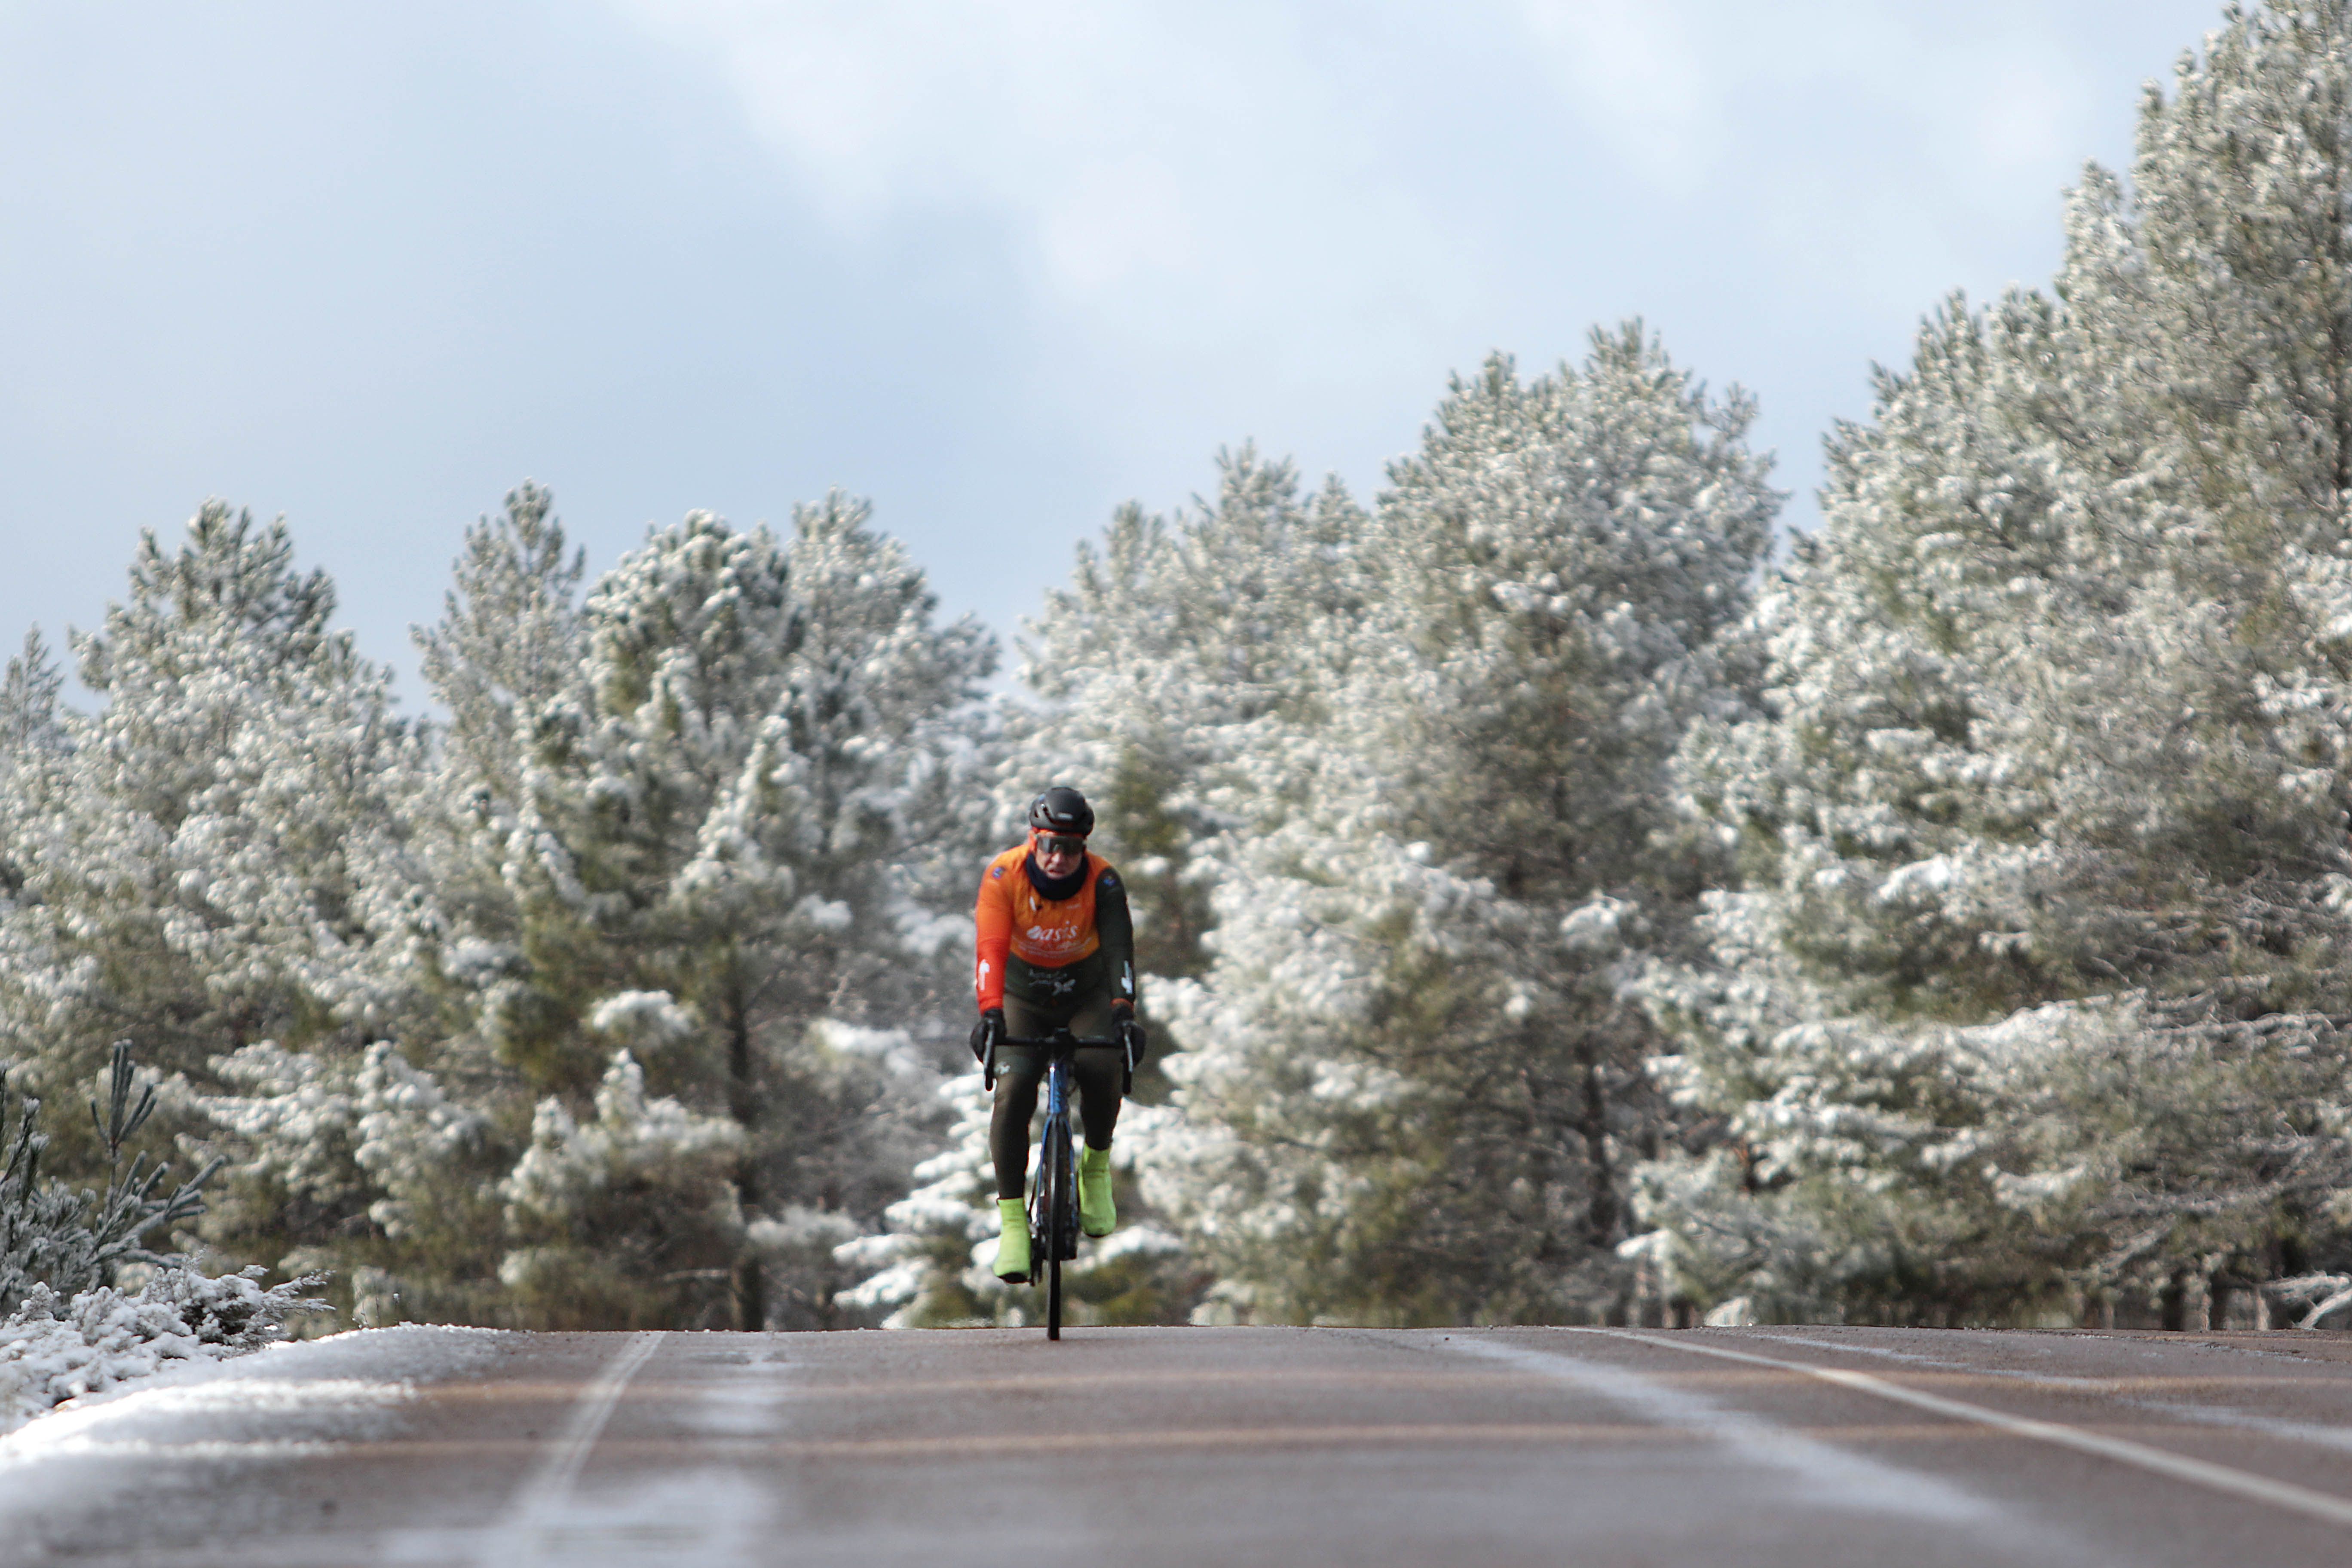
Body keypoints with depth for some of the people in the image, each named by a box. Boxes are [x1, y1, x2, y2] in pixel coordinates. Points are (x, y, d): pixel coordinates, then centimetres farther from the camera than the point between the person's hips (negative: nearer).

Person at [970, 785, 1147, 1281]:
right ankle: (1012, 1219, -16)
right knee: (1014, 1089, -22)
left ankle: (1096, 1167, 2)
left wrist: (1123, 1013, -50)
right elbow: (991, 948, -35)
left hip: (1086, 995, 0)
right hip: (1021, 997, 0)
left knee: (1101, 1070, -27)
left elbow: (1118, 947, -34)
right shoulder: (1004, 875, -23)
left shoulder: (1102, 881, -22)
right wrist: (990, 1014, -50)